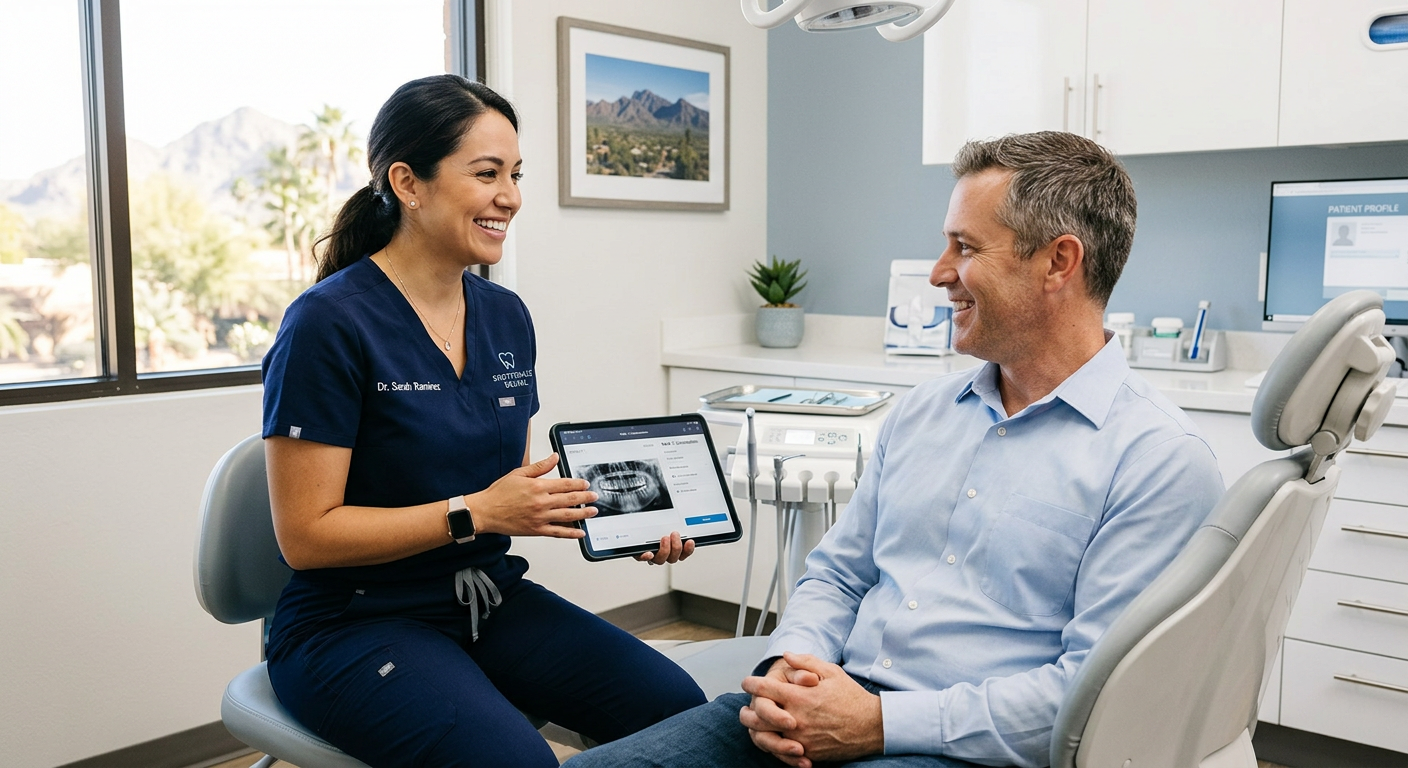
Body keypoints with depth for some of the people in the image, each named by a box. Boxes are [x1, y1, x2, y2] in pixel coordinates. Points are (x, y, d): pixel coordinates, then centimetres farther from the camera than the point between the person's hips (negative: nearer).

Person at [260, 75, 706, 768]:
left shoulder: (506, 317, 6)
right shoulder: (328, 323, -15)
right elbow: (306, 535, -16)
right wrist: (474, 513, -22)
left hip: (490, 600, 6)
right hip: (354, 623, -6)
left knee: (676, 706, -12)